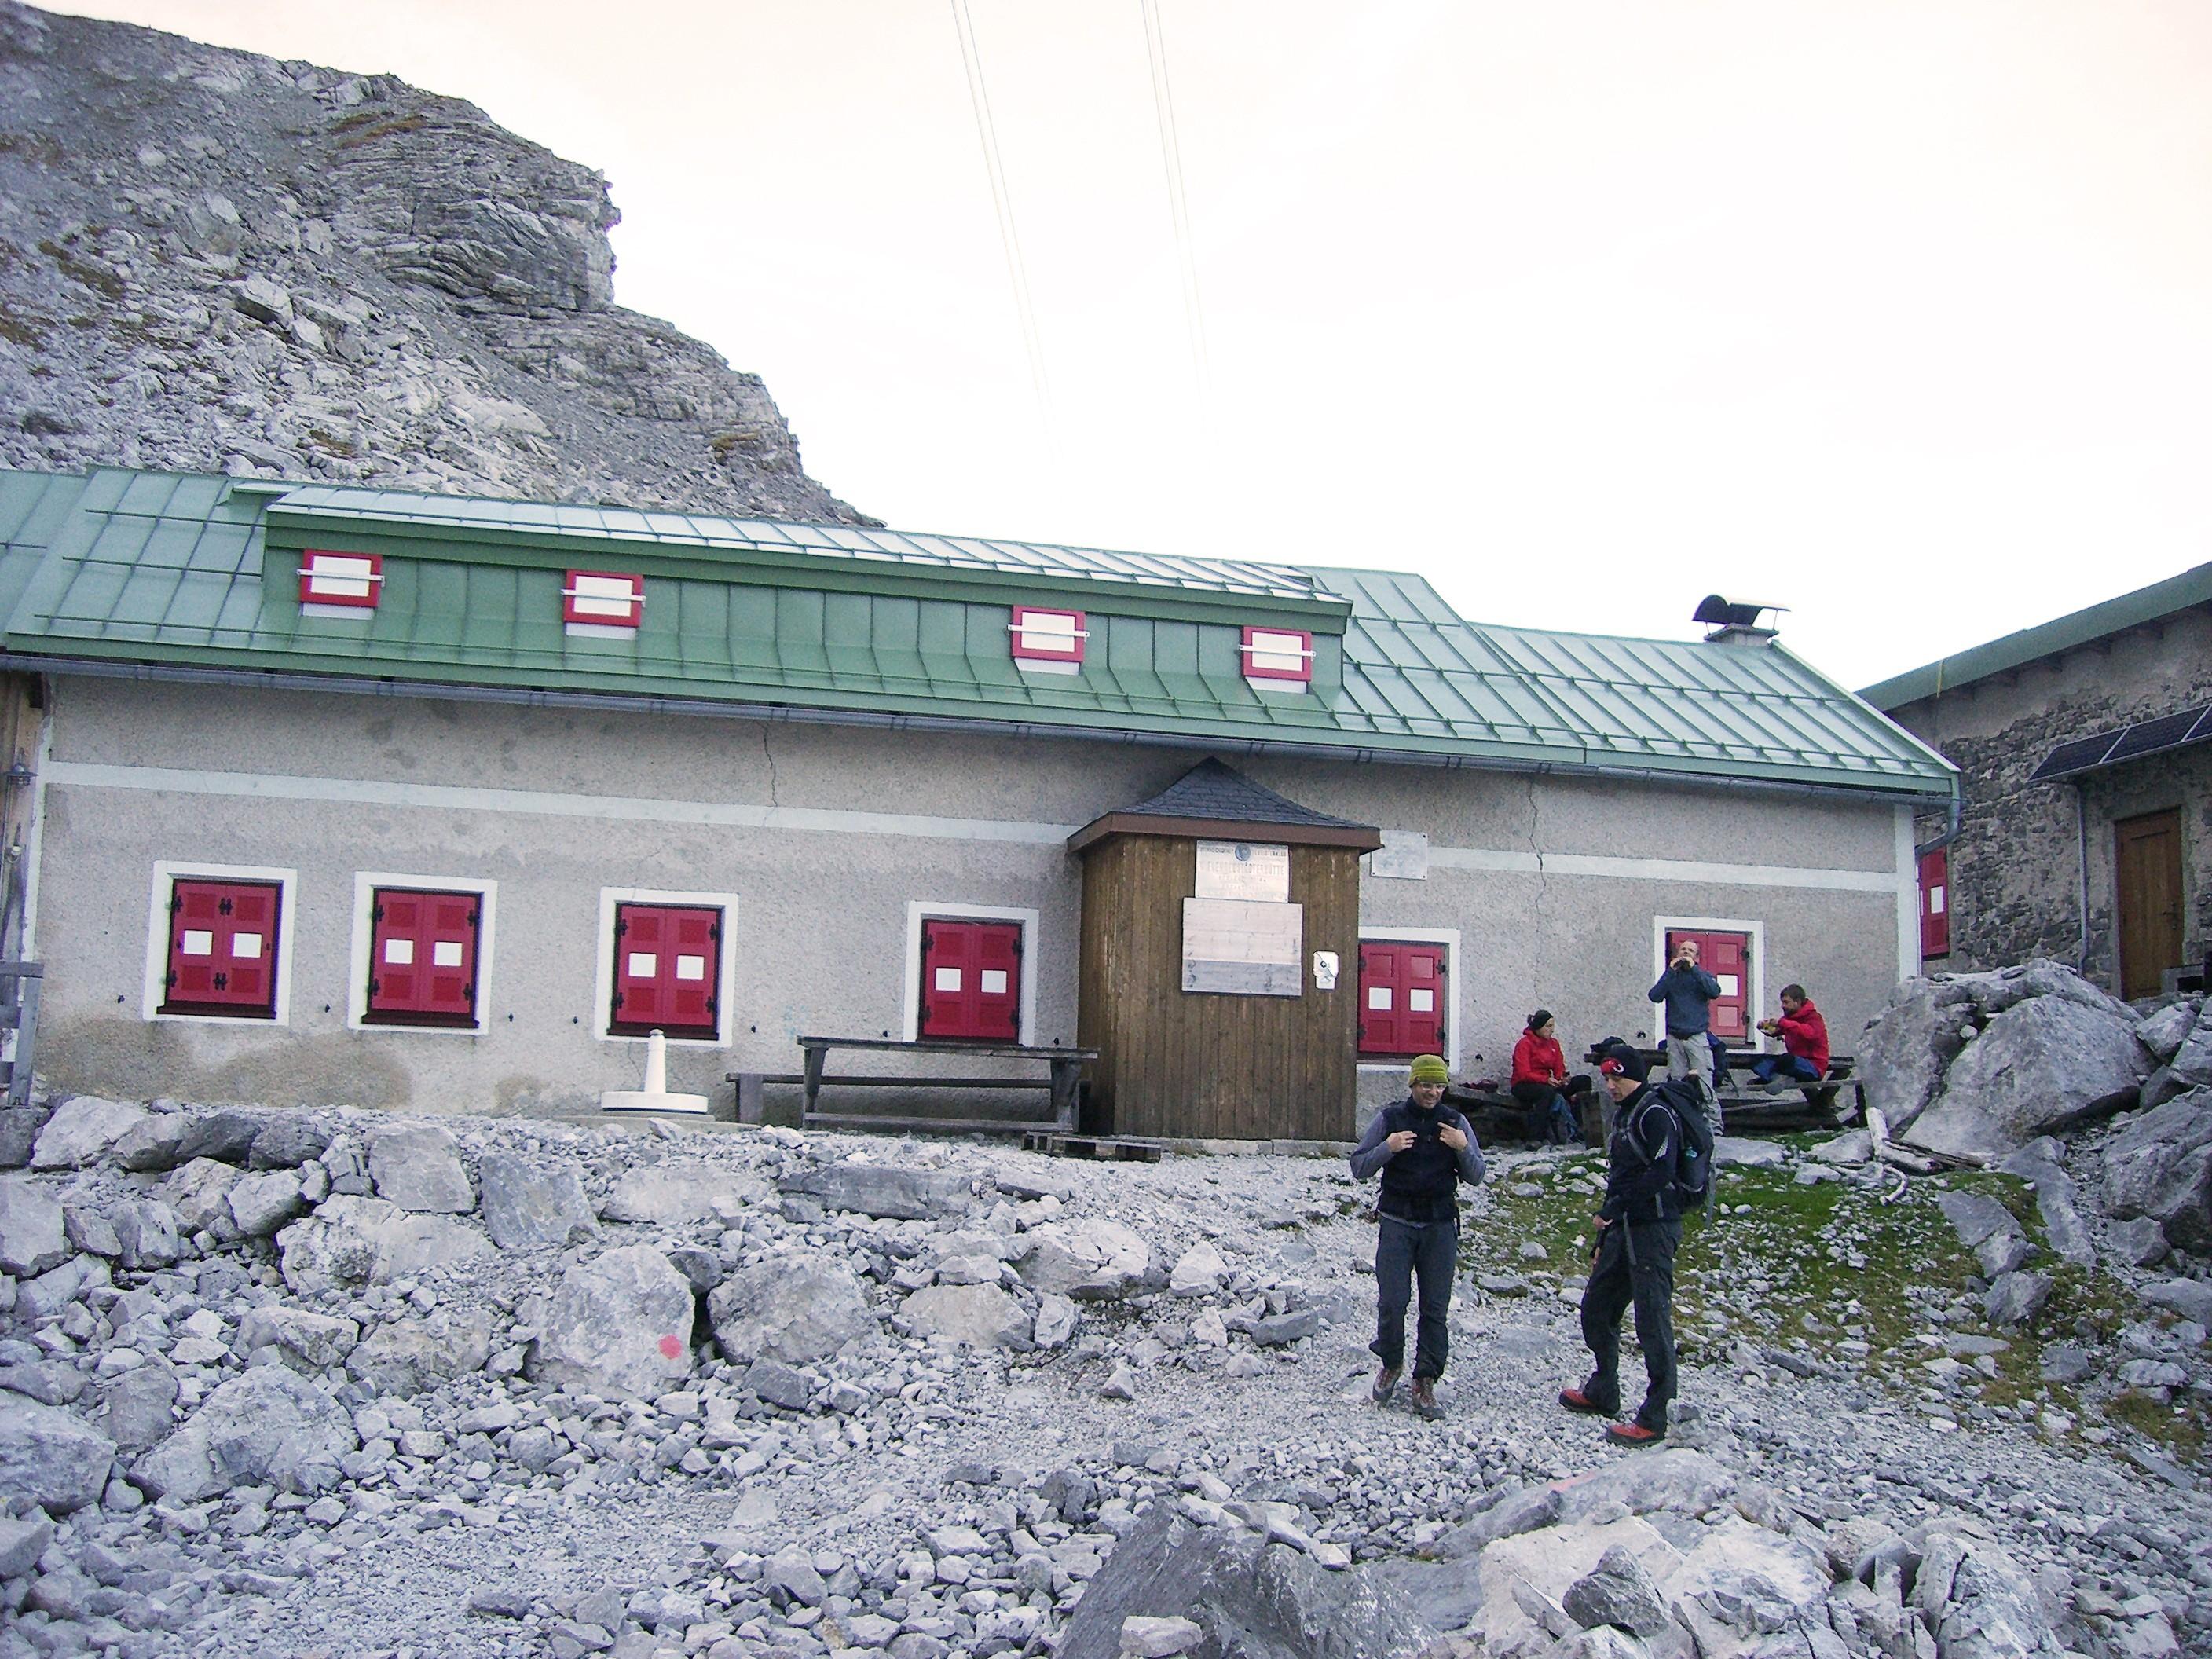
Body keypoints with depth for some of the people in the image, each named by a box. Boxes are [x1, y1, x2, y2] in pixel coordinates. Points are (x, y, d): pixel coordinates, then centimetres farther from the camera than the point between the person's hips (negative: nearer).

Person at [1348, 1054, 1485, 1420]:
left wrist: (1464, 1149, -13)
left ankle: (1425, 1382, 9)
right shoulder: (1389, 1119, 1)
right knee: (1392, 1301, -5)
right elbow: (1358, 1167, 1)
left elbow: (1476, 1176, 6)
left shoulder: (1456, 1122, 5)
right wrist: (1387, 1148, -17)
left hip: (1440, 1226, 1)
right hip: (1397, 1223, -1)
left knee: (1436, 1308, 1)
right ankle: (1390, 1364, 19)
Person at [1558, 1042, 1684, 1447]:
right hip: (1625, 1230, 10)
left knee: (1652, 1320, -8)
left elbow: (1661, 1172, -23)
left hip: (1653, 1230, -10)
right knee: (1596, 1308, 16)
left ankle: (1654, 1419, -5)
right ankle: (1603, 1393, 31)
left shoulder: (1654, 1113, -10)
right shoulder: (1623, 1116, 20)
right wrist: (1602, 1241, 22)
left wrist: (1614, 1207, -22)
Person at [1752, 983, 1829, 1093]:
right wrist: (1765, 1026, -4)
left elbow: (1810, 1032, -32)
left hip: (1814, 1069, -8)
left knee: (1786, 1059, -39)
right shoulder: (1790, 1015, 14)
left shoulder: (1813, 1017, -9)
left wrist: (1782, 1023, -33)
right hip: (1795, 1061, 8)